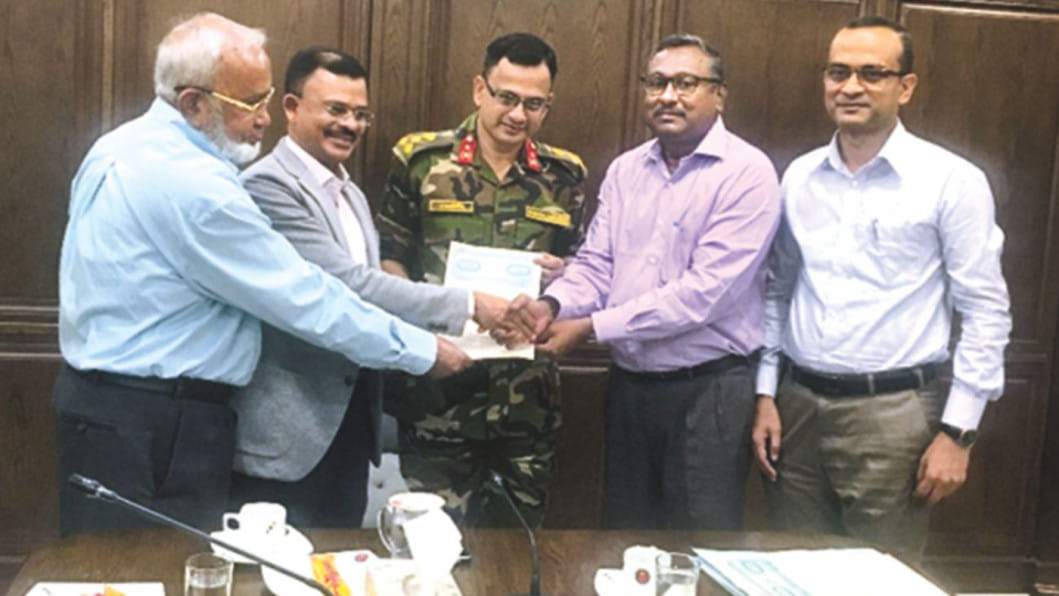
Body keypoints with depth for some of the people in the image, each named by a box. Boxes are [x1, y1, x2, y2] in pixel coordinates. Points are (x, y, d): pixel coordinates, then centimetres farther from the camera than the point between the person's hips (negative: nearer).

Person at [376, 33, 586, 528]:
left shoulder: (564, 175, 9)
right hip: (438, 391, -2)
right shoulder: (420, 159, 1)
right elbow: (389, 258, 4)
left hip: (528, 396, 3)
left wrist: (560, 270, -6)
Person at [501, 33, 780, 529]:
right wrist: (553, 305, -16)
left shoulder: (747, 173, -12)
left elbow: (703, 291, -20)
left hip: (708, 390, -6)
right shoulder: (625, 170, 9)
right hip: (628, 384, 6)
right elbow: (595, 264, 7)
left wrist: (591, 327, -19)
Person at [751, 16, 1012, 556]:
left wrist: (958, 431, -8)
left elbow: (985, 312, -6)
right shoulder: (799, 177, 8)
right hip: (798, 406, 4)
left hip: (892, 413, -4)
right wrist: (766, 396, 9)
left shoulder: (952, 181, -6)